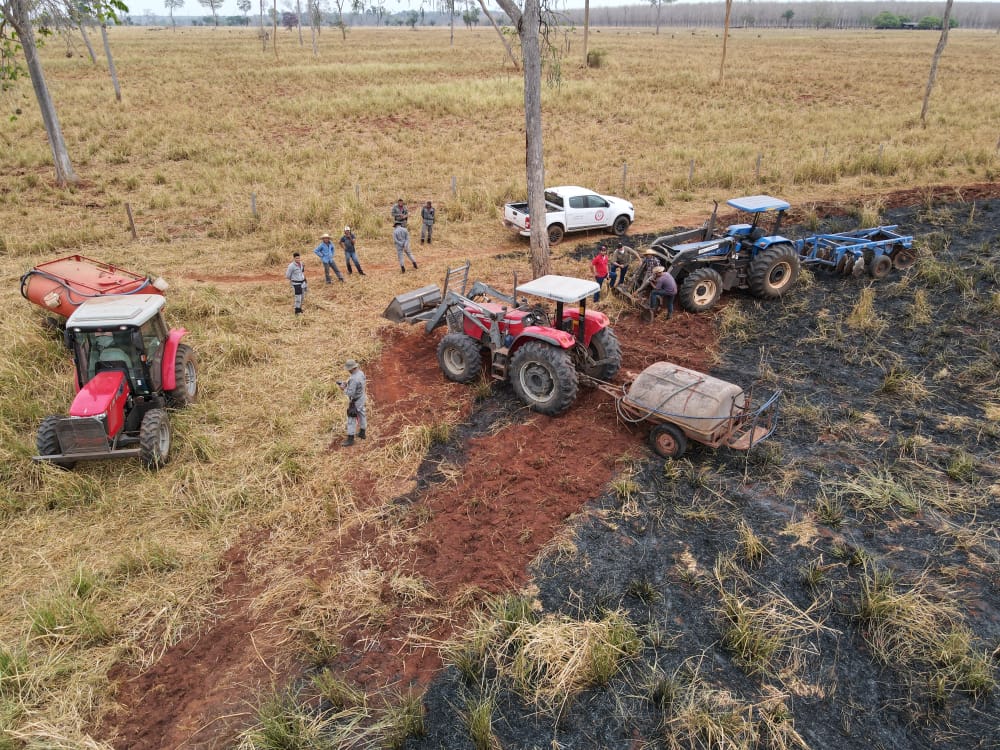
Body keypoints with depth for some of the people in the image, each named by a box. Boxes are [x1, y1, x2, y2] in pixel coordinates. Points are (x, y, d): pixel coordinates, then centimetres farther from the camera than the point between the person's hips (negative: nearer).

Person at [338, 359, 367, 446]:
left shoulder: (353, 379, -34)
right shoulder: (361, 373, -5)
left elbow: (351, 393, -31)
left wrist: (344, 389, -13)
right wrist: (347, 384, 3)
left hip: (355, 401, -9)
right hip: (361, 397, 9)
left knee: (351, 419, 1)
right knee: (361, 414, 23)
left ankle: (350, 439, 10)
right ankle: (362, 433, 40)